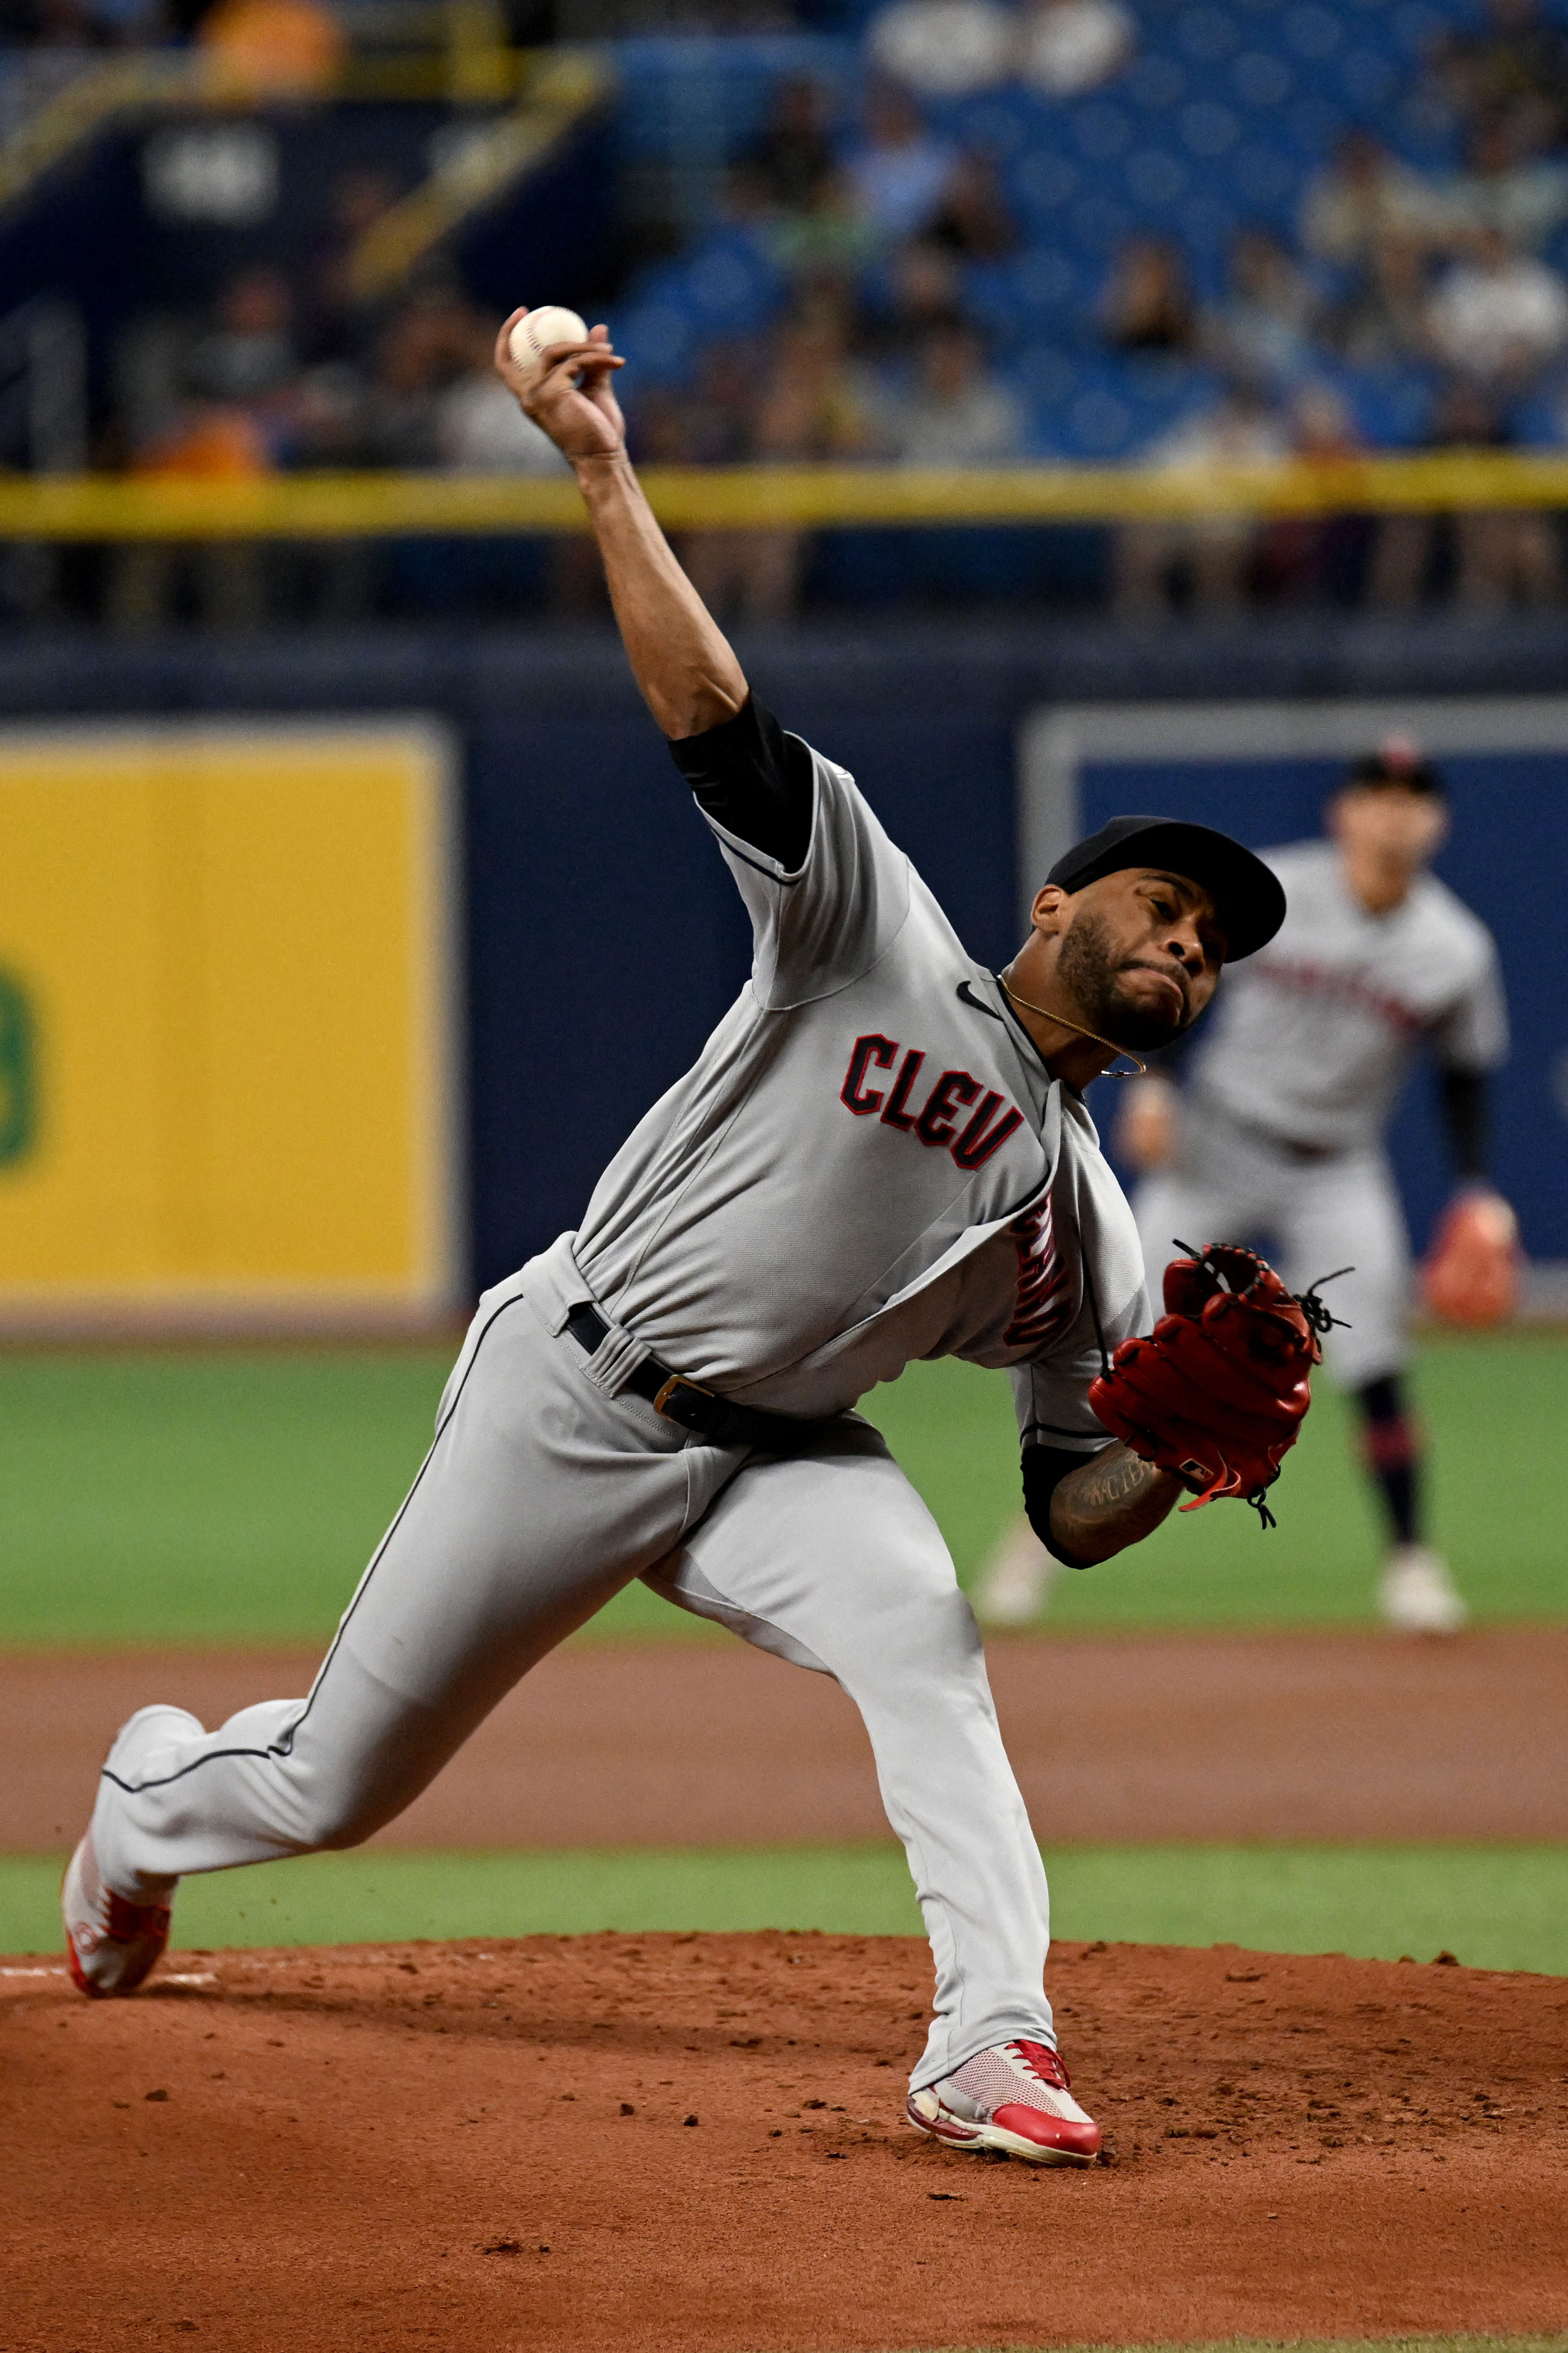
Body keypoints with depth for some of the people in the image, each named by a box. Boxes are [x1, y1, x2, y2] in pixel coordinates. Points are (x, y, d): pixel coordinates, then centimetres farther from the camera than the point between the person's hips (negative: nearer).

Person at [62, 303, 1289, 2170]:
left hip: (772, 1457, 4)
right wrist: (603, 477, -25)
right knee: (334, 1785, 5)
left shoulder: (1083, 1216, 7)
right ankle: (150, 1798, 40)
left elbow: (1078, 1507, 7)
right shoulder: (875, 933, -6)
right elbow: (712, 719, -16)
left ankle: (992, 2046, -37)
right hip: (573, 1393, -3)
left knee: (917, 1626, -31)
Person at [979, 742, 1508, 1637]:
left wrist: (1477, 1192, -4)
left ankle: (1410, 1559, 2)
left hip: (1339, 1170, 1)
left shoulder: (1457, 951, -7)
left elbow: (1467, 1078, 4)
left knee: (1377, 1368, -10)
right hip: (1216, 1145, -1)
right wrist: (1153, 1085, -11)